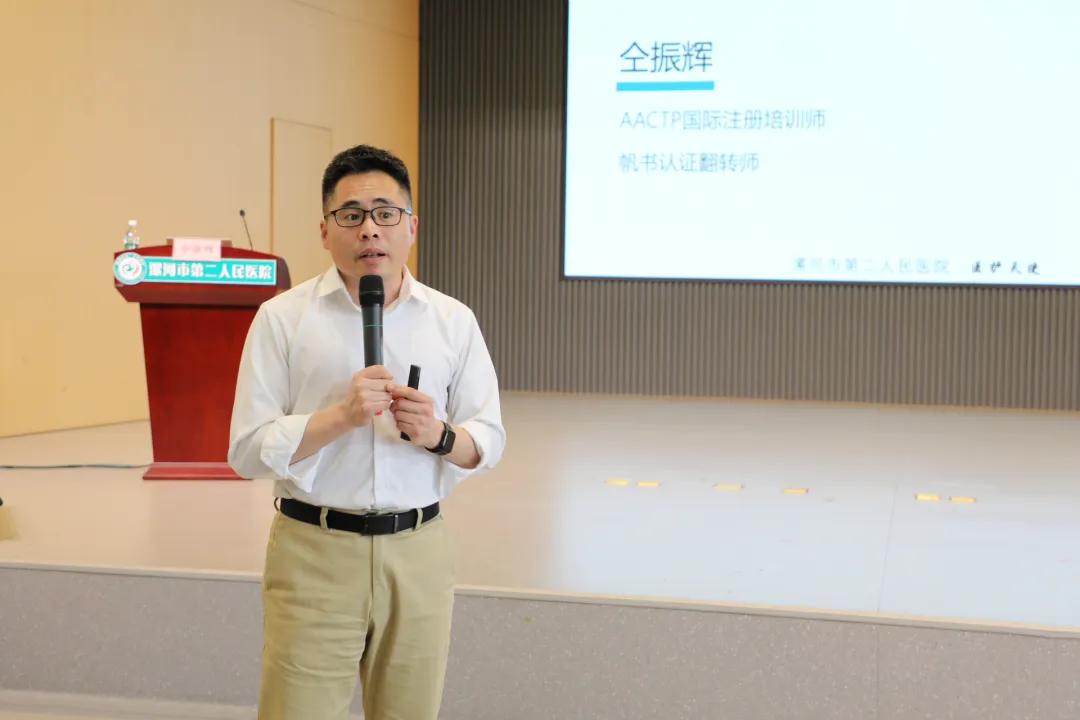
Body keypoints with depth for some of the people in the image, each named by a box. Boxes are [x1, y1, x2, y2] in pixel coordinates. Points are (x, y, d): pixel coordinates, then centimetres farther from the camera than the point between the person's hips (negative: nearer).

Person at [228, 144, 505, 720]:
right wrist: (341, 416, -20)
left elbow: (489, 439, 7)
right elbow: (248, 450, -6)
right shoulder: (282, 318, -2)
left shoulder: (453, 321, 5)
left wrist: (438, 435, -15)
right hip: (314, 553, -2)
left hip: (418, 553, 3)